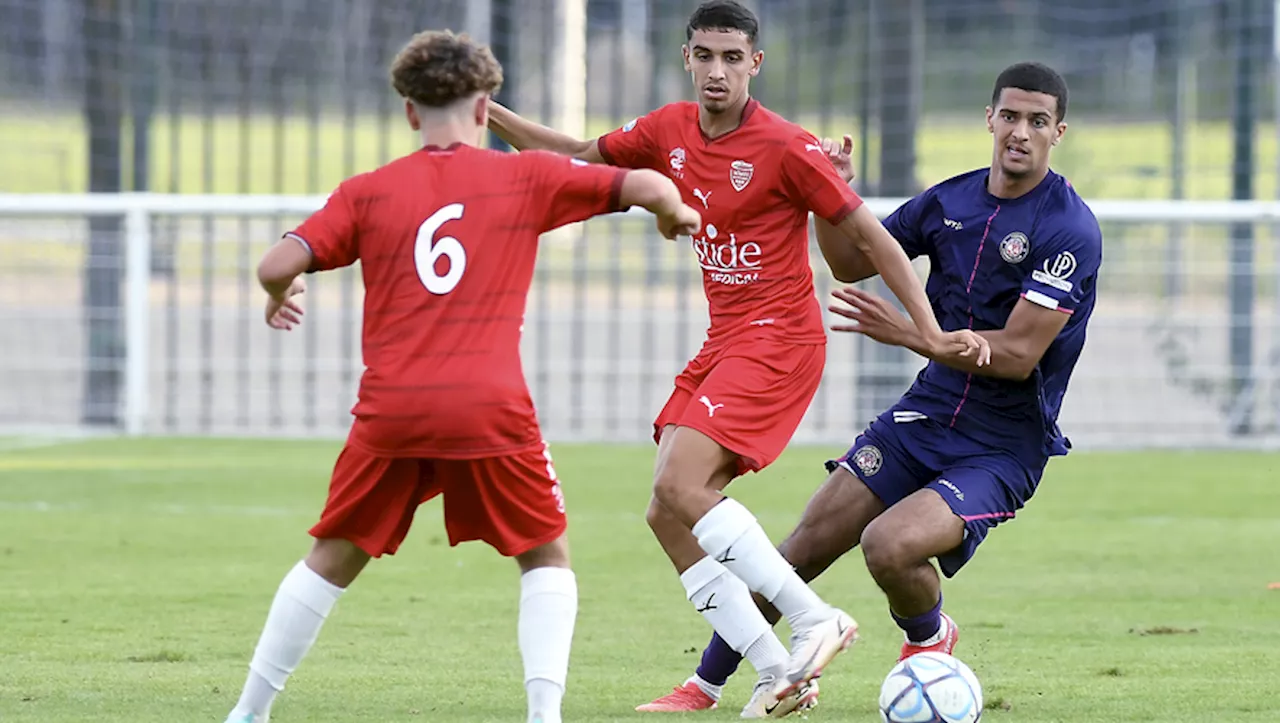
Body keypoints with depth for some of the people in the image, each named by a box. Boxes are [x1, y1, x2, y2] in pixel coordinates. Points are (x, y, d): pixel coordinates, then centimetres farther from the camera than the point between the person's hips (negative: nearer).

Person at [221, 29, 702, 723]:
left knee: (332, 559, 17)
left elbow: (277, 266, 0)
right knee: (547, 556, 16)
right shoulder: (525, 177, 7)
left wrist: (279, 298, 23)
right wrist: (676, 212, 26)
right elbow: (647, 186, 3)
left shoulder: (367, 192, 8)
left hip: (391, 407, 2)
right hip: (490, 409, -1)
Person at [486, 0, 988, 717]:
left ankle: (815, 619, -17)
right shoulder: (670, 130, 6)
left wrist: (931, 333, -13)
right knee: (668, 515, -1)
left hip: (779, 339, -8)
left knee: (679, 487, -22)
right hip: (723, 341, 8)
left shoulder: (786, 147, -14)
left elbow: (868, 236, -10)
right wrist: (491, 114, 14)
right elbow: (583, 157, 22)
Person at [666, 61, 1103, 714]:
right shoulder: (950, 200, 4)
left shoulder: (1069, 230, -16)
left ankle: (931, 638, 6)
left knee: (889, 545, -28)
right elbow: (851, 263, 15)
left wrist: (906, 333, -25)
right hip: (925, 415, 6)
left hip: (1004, 447, -6)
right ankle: (706, 683, 16)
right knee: (807, 545, 0)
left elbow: (1017, 355, -21)